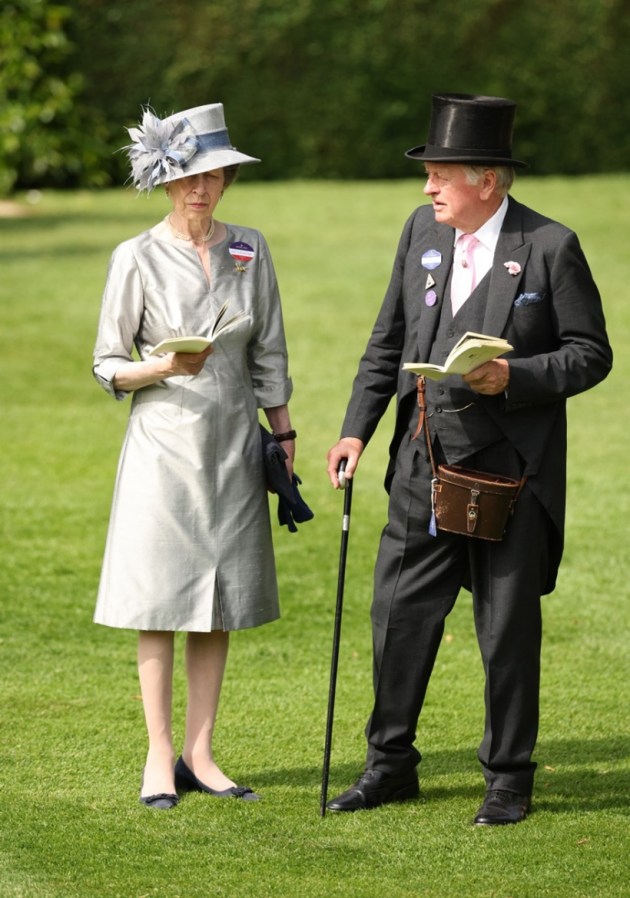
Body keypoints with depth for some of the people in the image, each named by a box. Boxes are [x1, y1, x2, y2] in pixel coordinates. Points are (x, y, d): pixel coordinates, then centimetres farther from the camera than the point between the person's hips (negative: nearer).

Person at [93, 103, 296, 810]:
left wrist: (284, 436, 11)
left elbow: (268, 356, 12)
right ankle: (159, 759, 2)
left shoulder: (250, 250, 6)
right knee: (159, 604, -3)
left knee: (219, 604, 5)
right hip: (164, 442, -4)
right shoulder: (138, 259, -5)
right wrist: (164, 367, -18)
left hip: (233, 446, 4)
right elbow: (107, 366, -1)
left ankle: (199, 754, 11)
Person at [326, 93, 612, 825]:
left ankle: (508, 778, 17)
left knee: (508, 629, 4)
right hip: (425, 464, 5)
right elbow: (388, 342, 14)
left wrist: (514, 376, -20)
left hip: (510, 472, -5)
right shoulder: (422, 232, 7)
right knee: (400, 613, 8)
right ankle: (390, 764, 21)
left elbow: (591, 354, -6)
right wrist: (356, 429, 6)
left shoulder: (550, 247, -9)